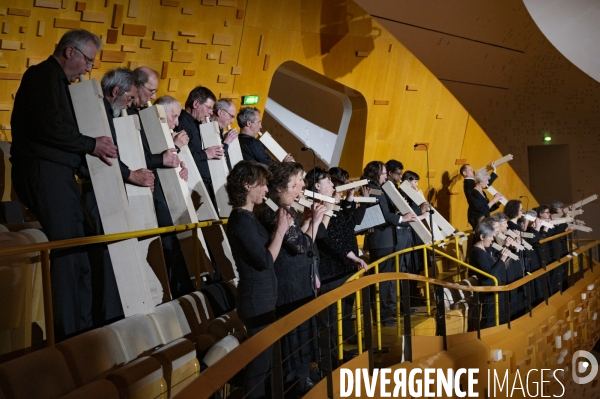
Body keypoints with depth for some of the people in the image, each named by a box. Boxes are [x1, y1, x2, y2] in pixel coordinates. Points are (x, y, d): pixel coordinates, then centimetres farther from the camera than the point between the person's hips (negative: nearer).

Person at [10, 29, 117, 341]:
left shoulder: (56, 80, 23)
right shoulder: (45, 75, -7)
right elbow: (49, 128, -19)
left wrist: (91, 148, 6)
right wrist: (91, 145, -9)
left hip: (53, 174, 10)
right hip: (45, 173, -10)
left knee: (71, 252, 7)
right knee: (66, 251, -9)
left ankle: (79, 327, 13)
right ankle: (69, 334, -3)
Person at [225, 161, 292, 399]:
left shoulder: (248, 217, 10)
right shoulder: (241, 220, -20)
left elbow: (264, 249, 8)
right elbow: (266, 261, -22)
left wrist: (279, 228, -2)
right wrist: (281, 230, -14)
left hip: (262, 297, 10)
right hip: (257, 300, -10)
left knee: (263, 358, 21)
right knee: (260, 360, 3)